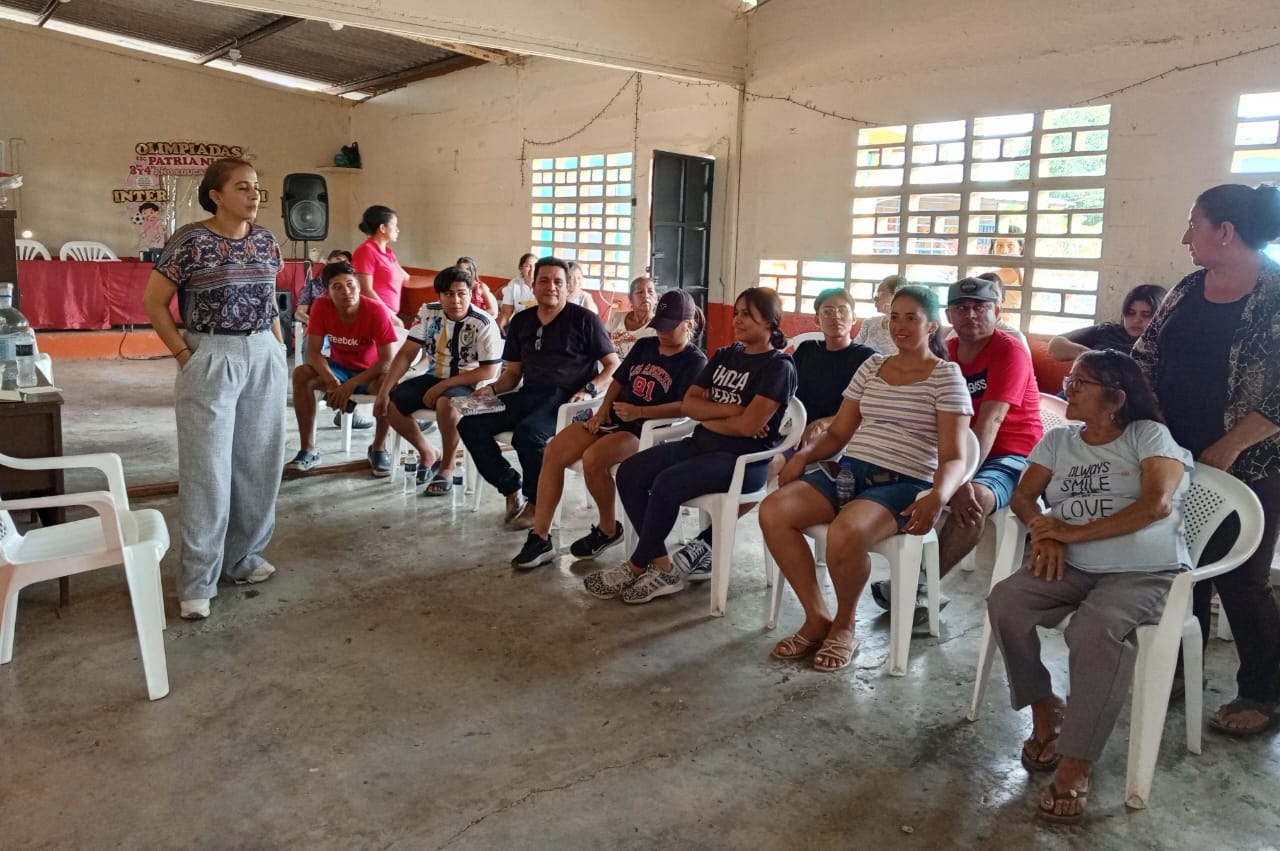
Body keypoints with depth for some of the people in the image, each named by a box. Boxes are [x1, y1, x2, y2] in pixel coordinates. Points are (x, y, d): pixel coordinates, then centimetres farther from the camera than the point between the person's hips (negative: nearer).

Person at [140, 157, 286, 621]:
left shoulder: (266, 240, 7)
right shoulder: (189, 241, -10)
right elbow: (153, 301, -5)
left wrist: (279, 346, 9)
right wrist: (183, 353, -8)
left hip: (265, 358, 6)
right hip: (211, 360, -5)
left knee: (259, 462, 10)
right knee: (207, 468, -2)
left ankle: (244, 555, 27)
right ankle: (197, 581, 7)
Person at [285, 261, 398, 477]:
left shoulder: (376, 310, -25)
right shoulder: (321, 306, -17)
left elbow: (387, 361, -27)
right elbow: (312, 351, -18)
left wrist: (351, 385, -35)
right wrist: (331, 381, -36)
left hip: (370, 372, -3)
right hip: (339, 367, 3)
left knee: (388, 380, -36)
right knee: (301, 374, -24)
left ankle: (378, 448, -13)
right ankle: (309, 450, -15)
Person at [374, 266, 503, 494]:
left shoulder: (484, 324, -18)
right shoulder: (428, 312, -5)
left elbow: (488, 372, -19)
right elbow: (406, 353, -4)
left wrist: (443, 385, -22)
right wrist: (384, 390, -13)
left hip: (469, 385, -6)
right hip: (434, 377, 6)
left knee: (445, 402, -37)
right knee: (390, 404, -11)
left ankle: (447, 468, -13)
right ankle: (426, 453, 13)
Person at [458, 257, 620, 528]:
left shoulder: (585, 319, 0)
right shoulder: (521, 321, 16)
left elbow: (614, 365, 0)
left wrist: (589, 389, -16)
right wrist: (492, 389, 0)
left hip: (566, 398, -6)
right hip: (529, 395, 6)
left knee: (527, 433, -34)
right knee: (470, 425, -13)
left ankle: (536, 502, -9)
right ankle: (512, 488, -2)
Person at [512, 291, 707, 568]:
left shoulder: (695, 361, -4)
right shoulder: (644, 346, 16)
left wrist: (640, 412, -25)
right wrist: (603, 410, 2)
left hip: (648, 429, -7)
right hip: (614, 418, 7)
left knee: (592, 458, -33)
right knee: (553, 452, -13)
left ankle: (608, 529, -6)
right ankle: (540, 537, -11)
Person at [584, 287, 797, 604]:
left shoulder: (778, 367, -7)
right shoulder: (724, 355, 15)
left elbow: (748, 425, -18)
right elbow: (688, 404, 6)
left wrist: (707, 416, -3)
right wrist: (730, 409, -9)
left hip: (745, 459, -8)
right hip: (702, 444, 8)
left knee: (667, 483, -30)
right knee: (629, 472, -11)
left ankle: (636, 568, -9)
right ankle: (663, 568, -11)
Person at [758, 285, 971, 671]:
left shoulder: (947, 376, 0)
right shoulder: (871, 366, 16)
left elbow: (953, 457, -7)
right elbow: (838, 432, 18)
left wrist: (938, 496, -28)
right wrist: (804, 455, -3)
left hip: (904, 484, -6)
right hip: (848, 472, 6)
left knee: (844, 533, -36)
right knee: (772, 512, -19)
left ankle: (844, 625, -5)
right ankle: (818, 618, -5)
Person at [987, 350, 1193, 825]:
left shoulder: (1149, 435, 2)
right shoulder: (1058, 440, 17)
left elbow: (1158, 504, -12)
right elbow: (1023, 496, 9)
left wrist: (1074, 532, -14)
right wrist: (1045, 533, -15)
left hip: (1146, 572, -5)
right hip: (1073, 568, 5)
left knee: (1097, 631, -34)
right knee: (1005, 602, -22)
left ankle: (1076, 765, -24)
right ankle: (1044, 709, -2)